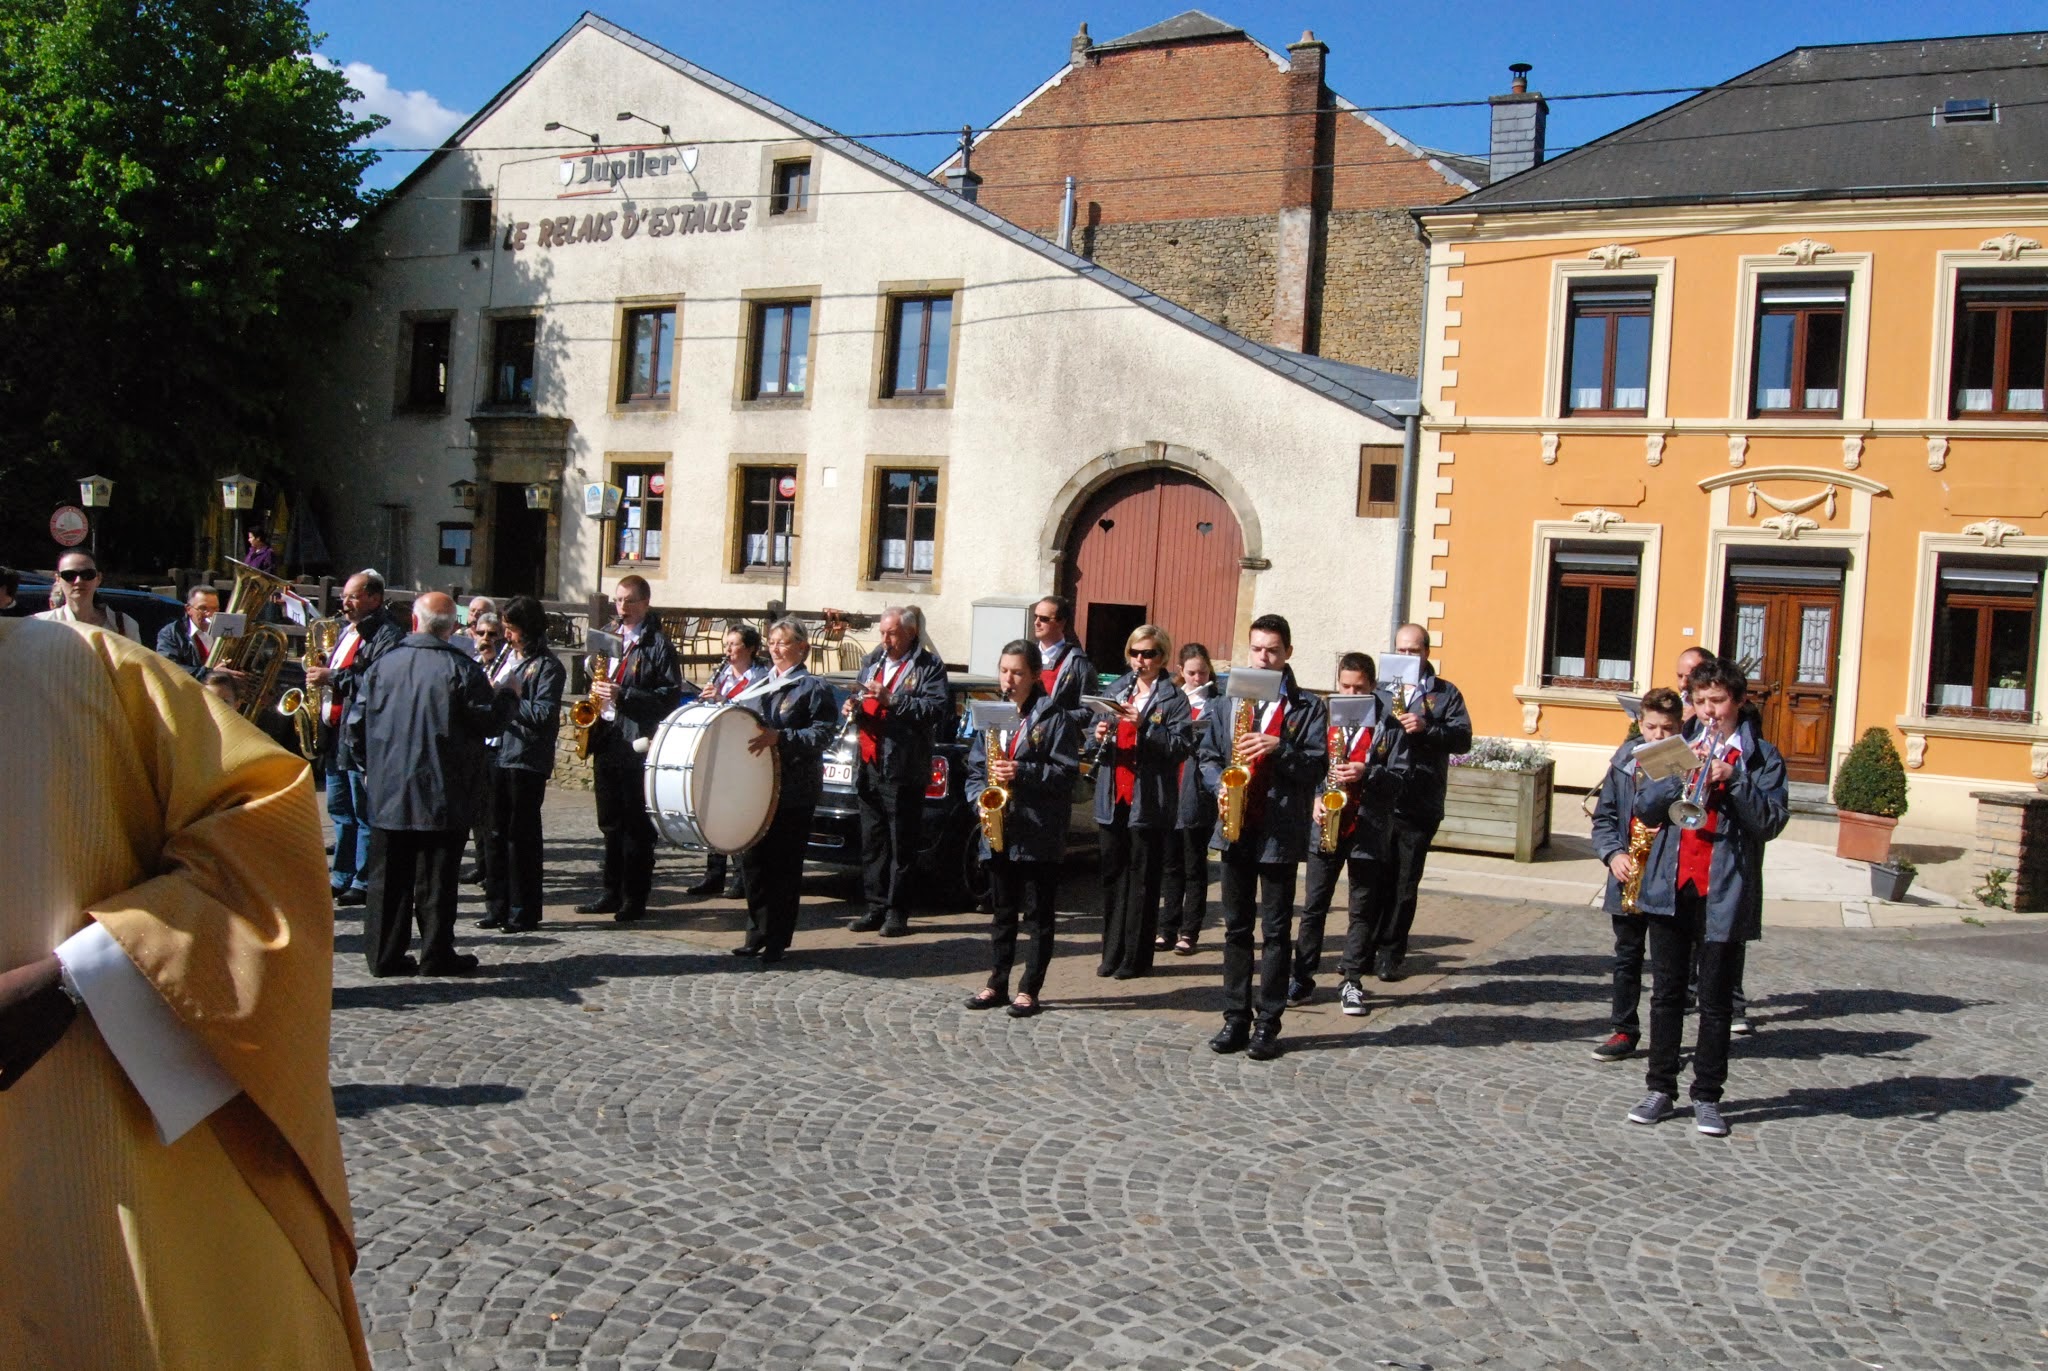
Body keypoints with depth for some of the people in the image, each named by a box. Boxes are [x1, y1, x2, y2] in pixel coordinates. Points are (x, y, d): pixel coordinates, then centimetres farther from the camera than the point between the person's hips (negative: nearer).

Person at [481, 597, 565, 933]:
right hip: (499, 753, 7)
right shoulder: (508, 658, 14)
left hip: (528, 760, -7)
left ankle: (524, 912, 6)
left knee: (522, 835, -2)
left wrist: (513, 692, -17)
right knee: (498, 833, 11)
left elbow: (545, 714, -17)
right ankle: (498, 906, 20)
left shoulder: (547, 666, -8)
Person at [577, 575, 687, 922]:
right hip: (607, 742, 7)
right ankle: (612, 892, 21)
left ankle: (635, 899, 5)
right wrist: (597, 691, 1)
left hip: (638, 745, -7)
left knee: (637, 826, -1)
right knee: (611, 824, 13)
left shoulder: (658, 644, -5)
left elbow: (670, 696, -12)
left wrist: (622, 695, -19)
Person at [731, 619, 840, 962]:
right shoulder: (758, 687, 17)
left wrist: (780, 738, -24)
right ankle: (757, 933, 19)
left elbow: (823, 734, -14)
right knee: (752, 862, 8)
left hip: (793, 794, -6)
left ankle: (777, 940, 7)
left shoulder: (814, 688, -3)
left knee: (784, 866, -1)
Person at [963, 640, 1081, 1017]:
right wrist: (980, 800, -4)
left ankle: (1030, 990, 9)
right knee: (1002, 912, 13)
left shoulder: (1054, 717, -5)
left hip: (1038, 835, -5)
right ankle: (997, 983, 21)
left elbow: (1067, 771, -10)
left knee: (1037, 914, 3)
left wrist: (1023, 772, -21)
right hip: (998, 833, 5)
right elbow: (975, 768, 14)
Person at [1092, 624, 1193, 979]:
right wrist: (1100, 735, -3)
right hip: (1113, 797, 5)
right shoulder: (1116, 689, 12)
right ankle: (1112, 953, 18)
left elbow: (1183, 746, -14)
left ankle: (1136, 957, 9)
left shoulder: (1173, 698, -3)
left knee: (1142, 879, 2)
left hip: (1148, 800, -5)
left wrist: (1144, 725, -23)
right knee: (1112, 876, 10)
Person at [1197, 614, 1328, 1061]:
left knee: (1276, 931, 2)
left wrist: (1278, 748, -21)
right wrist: (1220, 784, -7)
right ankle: (1236, 1017, 17)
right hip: (1236, 829, 3)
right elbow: (1208, 755, 12)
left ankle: (1268, 1023, 9)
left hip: (1281, 831, -3)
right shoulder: (1227, 703, 10)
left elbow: (1318, 765, -7)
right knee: (1236, 927, 9)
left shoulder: (1307, 707, 0)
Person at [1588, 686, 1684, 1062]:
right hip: (1628, 876, 4)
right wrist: (1613, 854, -5)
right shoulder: (1625, 760, 4)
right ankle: (1624, 1031, 25)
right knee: (1627, 957, 14)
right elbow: (1604, 817, 8)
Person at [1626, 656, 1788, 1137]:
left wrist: (1732, 777, -18)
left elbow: (1771, 821, -9)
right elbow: (1644, 808, 2)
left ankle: (1707, 1096, 14)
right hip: (1669, 889, 3)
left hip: (1724, 894, -3)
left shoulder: (1761, 757, 3)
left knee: (1716, 1001, 5)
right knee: (1666, 993, 9)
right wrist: (1683, 773, -12)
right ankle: (1661, 1088, 18)